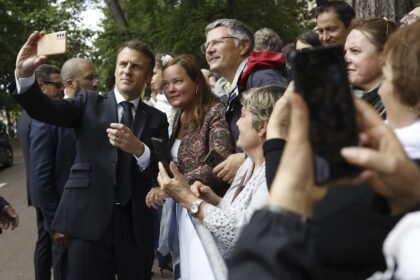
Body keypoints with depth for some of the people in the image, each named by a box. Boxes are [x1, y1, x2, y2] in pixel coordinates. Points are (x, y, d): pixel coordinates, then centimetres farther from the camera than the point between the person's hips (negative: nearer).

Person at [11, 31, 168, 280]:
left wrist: (139, 148, -20)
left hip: (136, 227, 1)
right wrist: (24, 73, -27)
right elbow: (44, 109, -8)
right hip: (88, 222, -1)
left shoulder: (157, 118, 9)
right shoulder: (90, 103, 8)